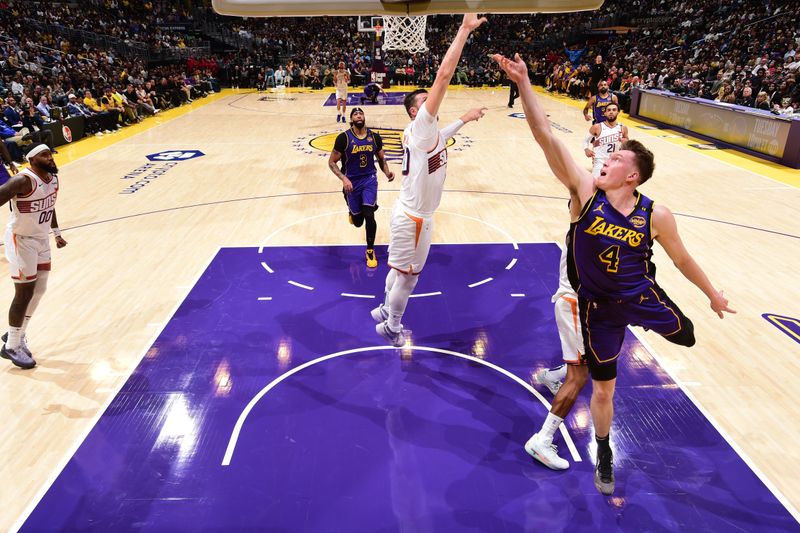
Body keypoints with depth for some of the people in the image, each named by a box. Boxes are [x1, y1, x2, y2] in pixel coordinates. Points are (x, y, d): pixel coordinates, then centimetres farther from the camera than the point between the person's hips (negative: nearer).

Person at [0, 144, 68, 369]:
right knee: (24, 294, -2)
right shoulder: (24, 180, -24)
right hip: (21, 240, -8)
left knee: (39, 291, 14)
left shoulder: (53, 177, 2)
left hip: (41, 239, 8)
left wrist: (56, 233, 23)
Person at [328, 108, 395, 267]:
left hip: (369, 179, 1)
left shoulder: (375, 137, -3)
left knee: (369, 216, -16)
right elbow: (331, 162, -8)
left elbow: (381, 158, 11)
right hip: (351, 182, -1)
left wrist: (387, 172, -10)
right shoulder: (344, 138, -13)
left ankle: (370, 251, 6)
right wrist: (344, 178, -23)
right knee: (358, 221, 8)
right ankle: (353, 212, 49)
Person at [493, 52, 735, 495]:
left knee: (686, 337, 26)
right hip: (598, 306, -1)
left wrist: (712, 293, 13)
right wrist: (523, 82, -36)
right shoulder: (585, 191, -20)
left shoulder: (656, 216, -16)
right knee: (603, 388, 11)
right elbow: (545, 137, -29)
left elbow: (681, 259, 2)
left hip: (642, 298, 1)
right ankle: (604, 454, 38)